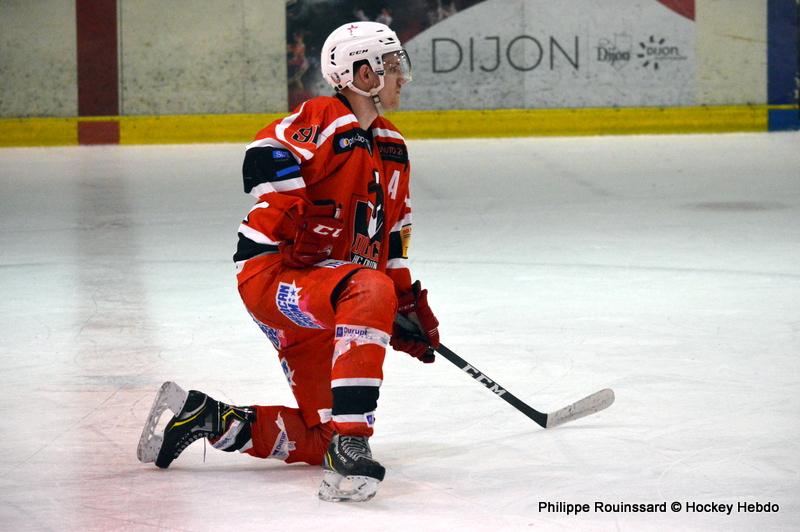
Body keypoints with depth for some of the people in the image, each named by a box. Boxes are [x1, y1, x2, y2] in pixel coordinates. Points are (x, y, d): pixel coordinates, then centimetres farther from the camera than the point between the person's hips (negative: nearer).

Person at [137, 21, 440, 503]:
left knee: (321, 438, 7)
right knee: (370, 292, -39)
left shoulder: (393, 148, 17)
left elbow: (391, 236, 24)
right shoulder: (321, 120, -10)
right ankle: (351, 442, -42)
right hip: (273, 278, -9)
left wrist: (410, 303, 19)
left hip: (320, 308, 9)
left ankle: (202, 417, 17)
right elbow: (267, 153, -27)